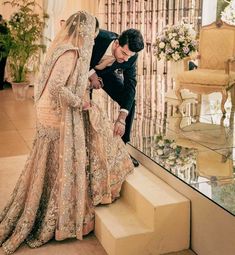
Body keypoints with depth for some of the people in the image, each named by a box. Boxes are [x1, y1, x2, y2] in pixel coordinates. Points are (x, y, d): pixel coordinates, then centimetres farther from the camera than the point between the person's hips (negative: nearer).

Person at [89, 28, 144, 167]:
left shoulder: (131, 57, -27)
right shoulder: (98, 38, -39)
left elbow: (130, 86, -26)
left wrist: (121, 119, -35)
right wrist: (91, 74, -33)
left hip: (106, 73, 3)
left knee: (130, 102, -6)